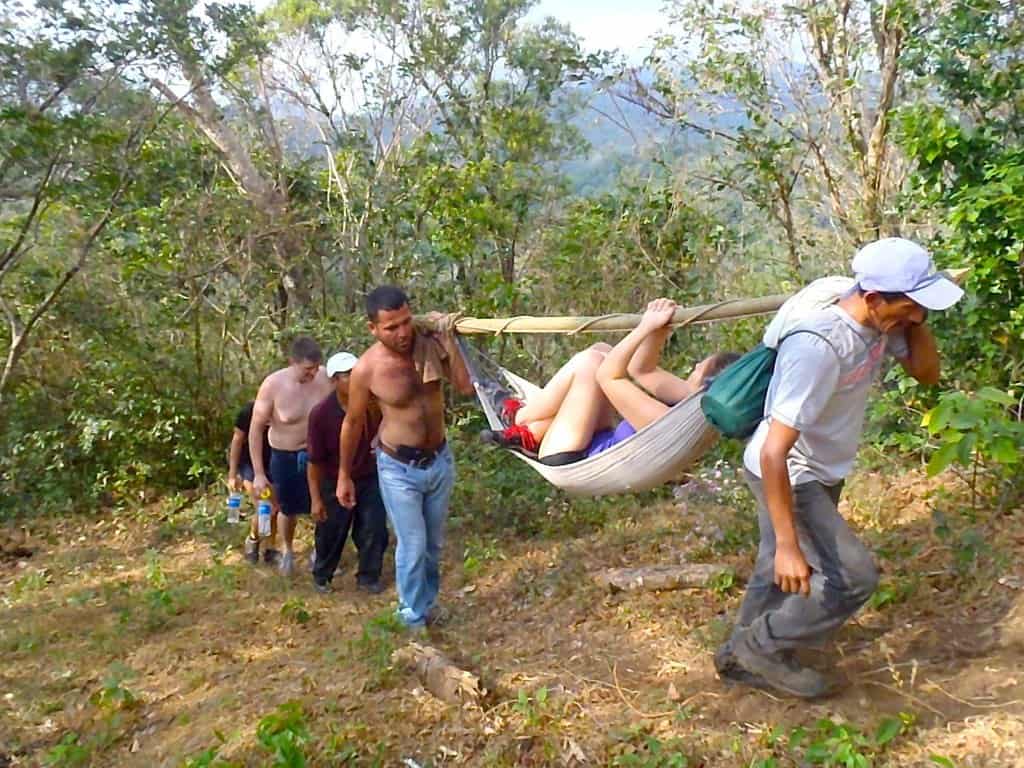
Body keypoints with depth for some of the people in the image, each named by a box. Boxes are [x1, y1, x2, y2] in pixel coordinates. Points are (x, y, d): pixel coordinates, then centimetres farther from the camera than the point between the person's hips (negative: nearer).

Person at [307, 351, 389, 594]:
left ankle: (368, 577, 25)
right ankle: (321, 576, 37)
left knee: (374, 529, 3)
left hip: (370, 478, 2)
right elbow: (315, 460, -14)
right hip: (335, 483, -2)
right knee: (331, 534, 12)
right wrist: (315, 499, -12)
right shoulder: (321, 413, -22)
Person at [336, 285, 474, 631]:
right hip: (399, 469, -4)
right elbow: (353, 423, -5)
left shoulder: (430, 343, -13)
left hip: (440, 459, 4)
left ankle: (428, 601, 43)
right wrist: (344, 476, 3)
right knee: (413, 547, 2)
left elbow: (467, 386, -16)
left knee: (434, 543, 20)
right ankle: (414, 621, 24)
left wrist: (449, 340, -23)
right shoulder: (366, 369, -20)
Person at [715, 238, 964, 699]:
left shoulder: (881, 322, -12)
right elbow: (774, 453, -36)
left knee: (779, 573, 20)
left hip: (821, 471, 8)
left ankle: (743, 658, 40)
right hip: (785, 476, -8)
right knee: (854, 577, -9)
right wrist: (788, 543, -35)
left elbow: (926, 372, 4)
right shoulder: (817, 348, -36)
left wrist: (915, 321, -15)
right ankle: (764, 646, 11)